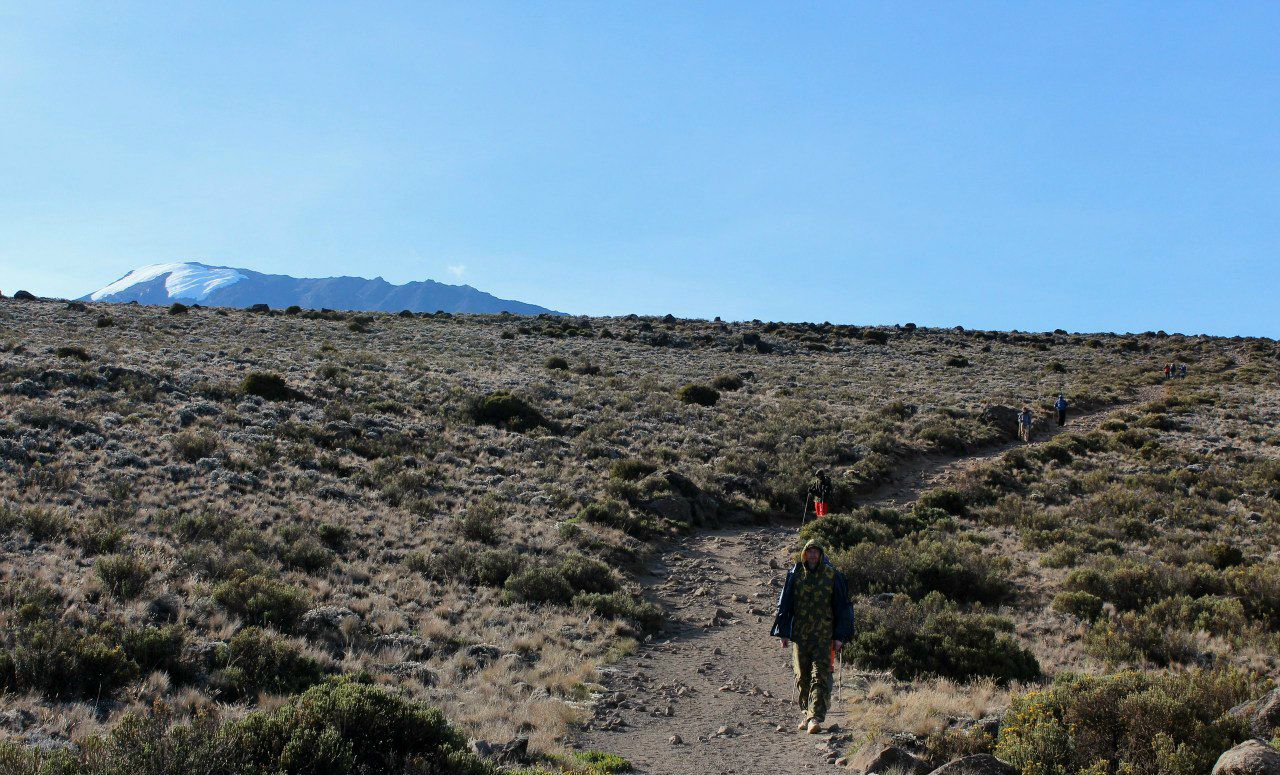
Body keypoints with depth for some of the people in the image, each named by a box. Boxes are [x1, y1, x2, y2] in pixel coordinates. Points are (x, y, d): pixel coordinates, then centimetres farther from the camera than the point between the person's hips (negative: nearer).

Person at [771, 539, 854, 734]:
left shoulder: (832, 575, 0)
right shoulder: (795, 575, 5)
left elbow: (842, 607, 3)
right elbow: (784, 604, 9)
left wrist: (840, 637, -3)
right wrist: (783, 632, 5)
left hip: (823, 635, -3)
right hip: (799, 635, 3)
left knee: (820, 677, -10)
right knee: (802, 677, 9)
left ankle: (815, 717, -14)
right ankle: (808, 713, 23)